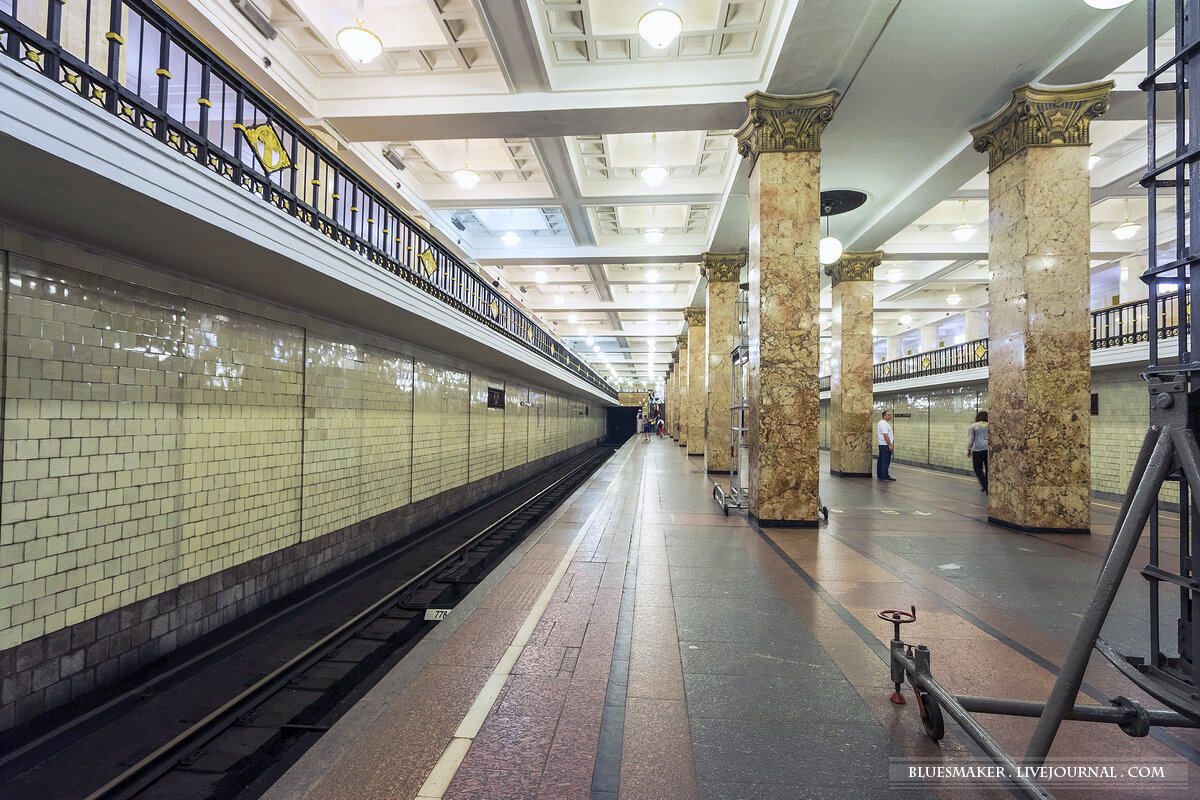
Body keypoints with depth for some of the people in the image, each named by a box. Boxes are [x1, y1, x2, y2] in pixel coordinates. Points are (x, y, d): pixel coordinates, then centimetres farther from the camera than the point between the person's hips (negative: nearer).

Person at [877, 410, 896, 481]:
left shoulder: (881, 422, 17)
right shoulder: (884, 424, -17)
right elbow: (885, 435, -24)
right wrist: (890, 445, -23)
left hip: (881, 444, 11)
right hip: (885, 445, -11)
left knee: (881, 460, 13)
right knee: (886, 461, -10)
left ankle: (880, 475, 18)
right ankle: (885, 476, -11)